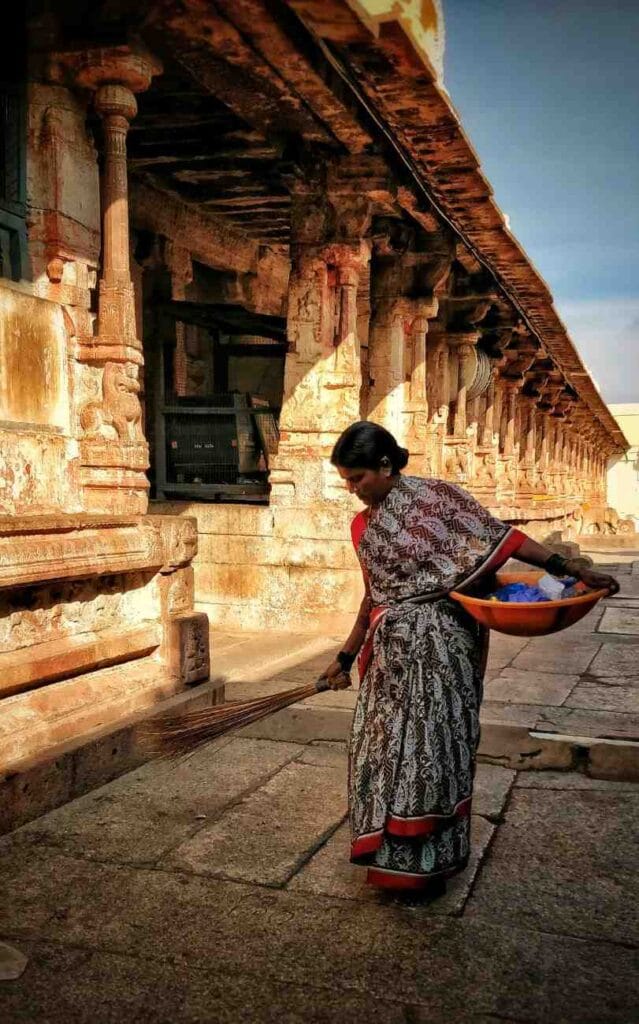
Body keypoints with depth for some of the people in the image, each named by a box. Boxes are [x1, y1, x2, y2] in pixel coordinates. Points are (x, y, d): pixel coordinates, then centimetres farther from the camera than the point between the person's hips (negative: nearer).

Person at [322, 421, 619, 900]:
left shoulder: (436, 496, -6)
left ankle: (429, 861, 18)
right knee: (384, 747, 8)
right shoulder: (363, 526, 12)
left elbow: (501, 537, -6)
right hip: (390, 654, 6)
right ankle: (393, 854, 26)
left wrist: (570, 568, -11)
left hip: (441, 647, -5)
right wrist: (346, 657, 21)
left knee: (432, 747, 1)